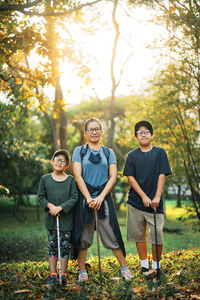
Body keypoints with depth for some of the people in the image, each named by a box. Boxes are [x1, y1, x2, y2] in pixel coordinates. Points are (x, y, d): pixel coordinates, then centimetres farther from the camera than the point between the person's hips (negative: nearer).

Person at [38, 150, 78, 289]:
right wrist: (50, 205, -12)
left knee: (65, 246, 4)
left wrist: (60, 207, -16)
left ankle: (63, 275, 15)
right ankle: (53, 275, 13)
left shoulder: (71, 180, -1)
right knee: (52, 246, 6)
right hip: (51, 218, 1)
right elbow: (41, 197, 6)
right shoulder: (45, 179, 5)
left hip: (67, 218, -1)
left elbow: (74, 198, -6)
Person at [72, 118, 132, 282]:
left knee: (111, 233, 1)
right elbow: (78, 176, -3)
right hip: (84, 197, -1)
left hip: (104, 197, 1)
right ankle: (82, 270, 16)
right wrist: (89, 198, -12)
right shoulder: (79, 151, 6)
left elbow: (113, 177, 3)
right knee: (83, 236, 4)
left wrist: (100, 197, -10)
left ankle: (124, 267, 13)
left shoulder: (108, 152, 11)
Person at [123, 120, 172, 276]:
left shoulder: (160, 152, 3)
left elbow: (162, 175, -2)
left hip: (155, 202, -1)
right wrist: (144, 196, -10)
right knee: (139, 235, 7)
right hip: (136, 201, 2)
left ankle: (156, 265, 14)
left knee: (157, 235, -5)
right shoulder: (132, 155, 6)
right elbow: (130, 177, 0)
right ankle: (144, 265, 21)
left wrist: (157, 197, -12)